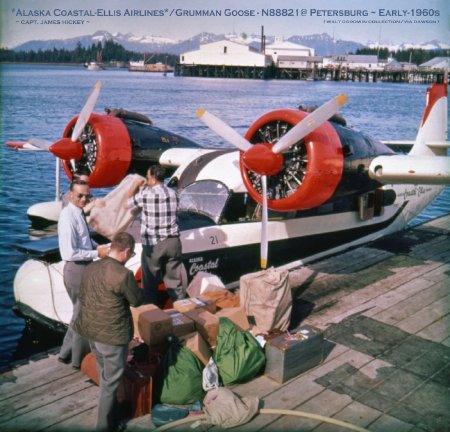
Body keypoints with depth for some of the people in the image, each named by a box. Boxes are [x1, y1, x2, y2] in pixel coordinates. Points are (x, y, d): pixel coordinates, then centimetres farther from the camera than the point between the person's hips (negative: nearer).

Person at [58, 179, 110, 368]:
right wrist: (97, 253, -21)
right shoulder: (68, 217, -23)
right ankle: (80, 359, 25)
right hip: (76, 270, -10)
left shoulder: (79, 212, 5)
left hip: (84, 267, 10)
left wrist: (97, 246, 1)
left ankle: (67, 353, 37)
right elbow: (69, 253, -28)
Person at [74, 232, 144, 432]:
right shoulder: (123, 274, -24)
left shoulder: (91, 267, -1)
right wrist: (135, 287, 9)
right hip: (112, 335, -8)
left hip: (91, 330, 8)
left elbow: (82, 297, 11)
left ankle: (109, 408, 46)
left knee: (104, 375, 27)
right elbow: (137, 300, -10)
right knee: (111, 380, 10)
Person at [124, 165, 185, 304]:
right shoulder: (173, 193, 3)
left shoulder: (145, 194, -10)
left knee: (150, 283, 8)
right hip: (173, 242, 4)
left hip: (153, 244, -4)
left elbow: (127, 204, 6)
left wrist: (135, 186, 21)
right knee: (175, 281, 12)